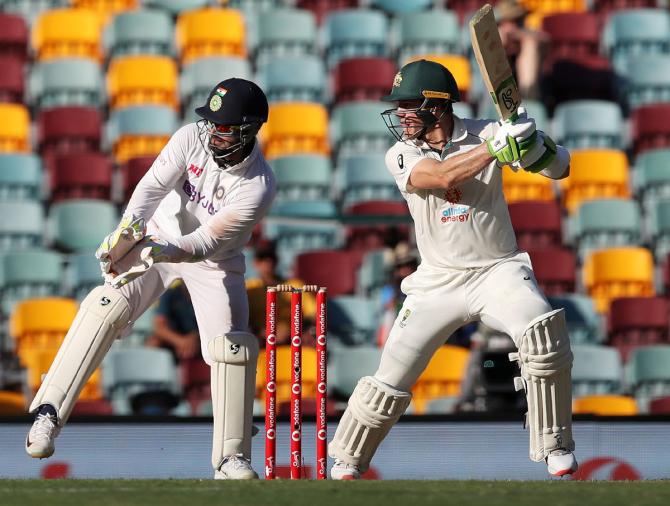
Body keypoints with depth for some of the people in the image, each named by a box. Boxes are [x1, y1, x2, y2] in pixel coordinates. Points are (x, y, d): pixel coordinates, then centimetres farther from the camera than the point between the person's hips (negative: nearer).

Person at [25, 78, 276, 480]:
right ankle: (49, 412, -21)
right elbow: (153, 186, -29)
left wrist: (164, 252, -47)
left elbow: (210, 240, -31)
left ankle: (231, 458, -1)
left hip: (215, 261, -1)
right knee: (106, 307, -19)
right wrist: (129, 227, -47)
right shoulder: (191, 138, -19)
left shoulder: (260, 186, -26)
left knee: (233, 347, -14)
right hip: (159, 236, 1)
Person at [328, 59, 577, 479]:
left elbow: (560, 169, -8)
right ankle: (347, 461, 22)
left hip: (498, 269, -2)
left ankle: (557, 448, -16)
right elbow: (444, 177, -24)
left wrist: (533, 144, -30)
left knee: (542, 330, -29)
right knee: (393, 373, -1)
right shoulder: (401, 155, -3)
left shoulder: (485, 134, -5)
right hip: (438, 281, 2)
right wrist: (497, 147, -33)